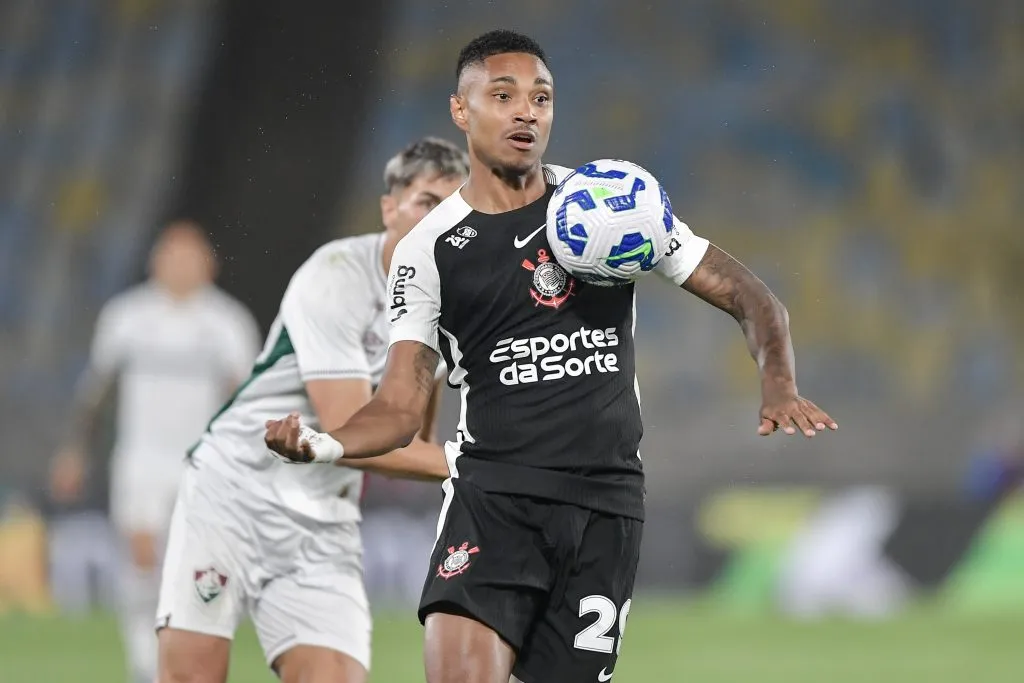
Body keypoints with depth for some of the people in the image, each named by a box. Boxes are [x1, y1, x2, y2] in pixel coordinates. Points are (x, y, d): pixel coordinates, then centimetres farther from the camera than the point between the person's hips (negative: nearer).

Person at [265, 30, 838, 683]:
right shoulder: (428, 250, 4)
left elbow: (748, 296, 8)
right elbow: (400, 405, 0)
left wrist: (779, 387, -11)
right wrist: (325, 444, -21)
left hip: (607, 502, 2)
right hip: (491, 494, -2)